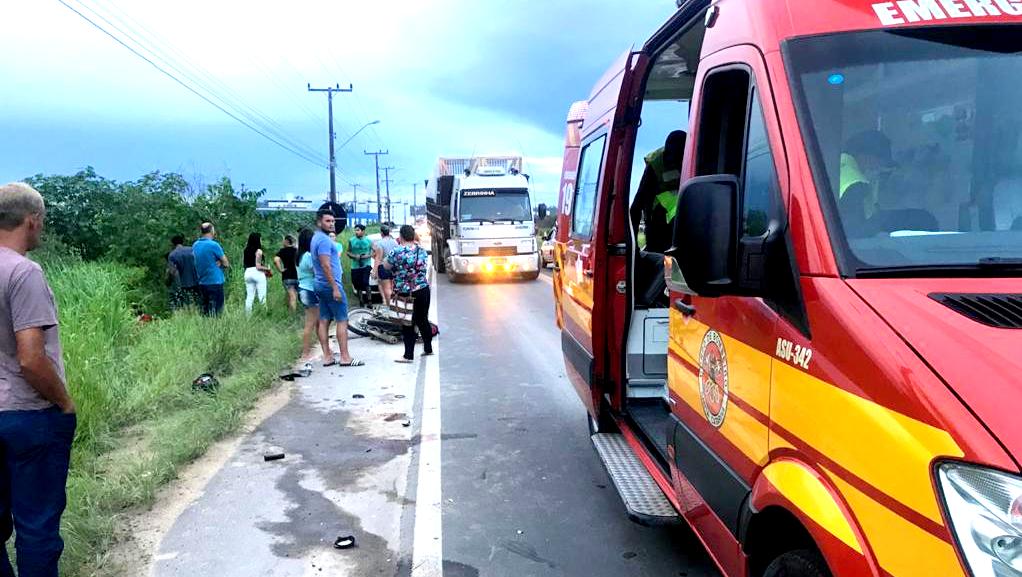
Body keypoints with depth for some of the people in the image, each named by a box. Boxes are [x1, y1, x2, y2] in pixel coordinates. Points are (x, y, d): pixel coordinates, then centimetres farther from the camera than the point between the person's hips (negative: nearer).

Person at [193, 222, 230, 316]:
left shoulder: (195, 245, 7)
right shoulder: (214, 245, -13)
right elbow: (226, 264, -7)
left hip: (202, 283, 7)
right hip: (215, 283, -7)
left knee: (205, 313, 12)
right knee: (216, 314, -5)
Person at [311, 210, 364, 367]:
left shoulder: (317, 238, 15)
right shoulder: (324, 240, -16)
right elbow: (326, 266, -22)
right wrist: (335, 288, -22)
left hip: (321, 285, 10)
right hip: (331, 285, -10)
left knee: (324, 320, 8)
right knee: (342, 320, -4)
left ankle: (327, 357, 11)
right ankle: (345, 357, -3)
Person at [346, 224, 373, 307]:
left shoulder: (368, 240, 0)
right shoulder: (351, 241, 3)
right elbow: (348, 252, 6)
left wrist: (368, 255, -14)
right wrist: (354, 256, -13)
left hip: (366, 265, -3)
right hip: (355, 266, 3)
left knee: (365, 282, -17)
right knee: (357, 284, 9)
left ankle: (369, 299, -1)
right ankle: (361, 301, 26)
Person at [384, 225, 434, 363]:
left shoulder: (396, 252, -14)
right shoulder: (422, 250, 3)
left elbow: (386, 266, -2)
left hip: (406, 293, -5)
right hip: (423, 290, 5)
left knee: (408, 324, 1)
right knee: (423, 320, 17)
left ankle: (408, 355, 3)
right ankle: (428, 348, 27)